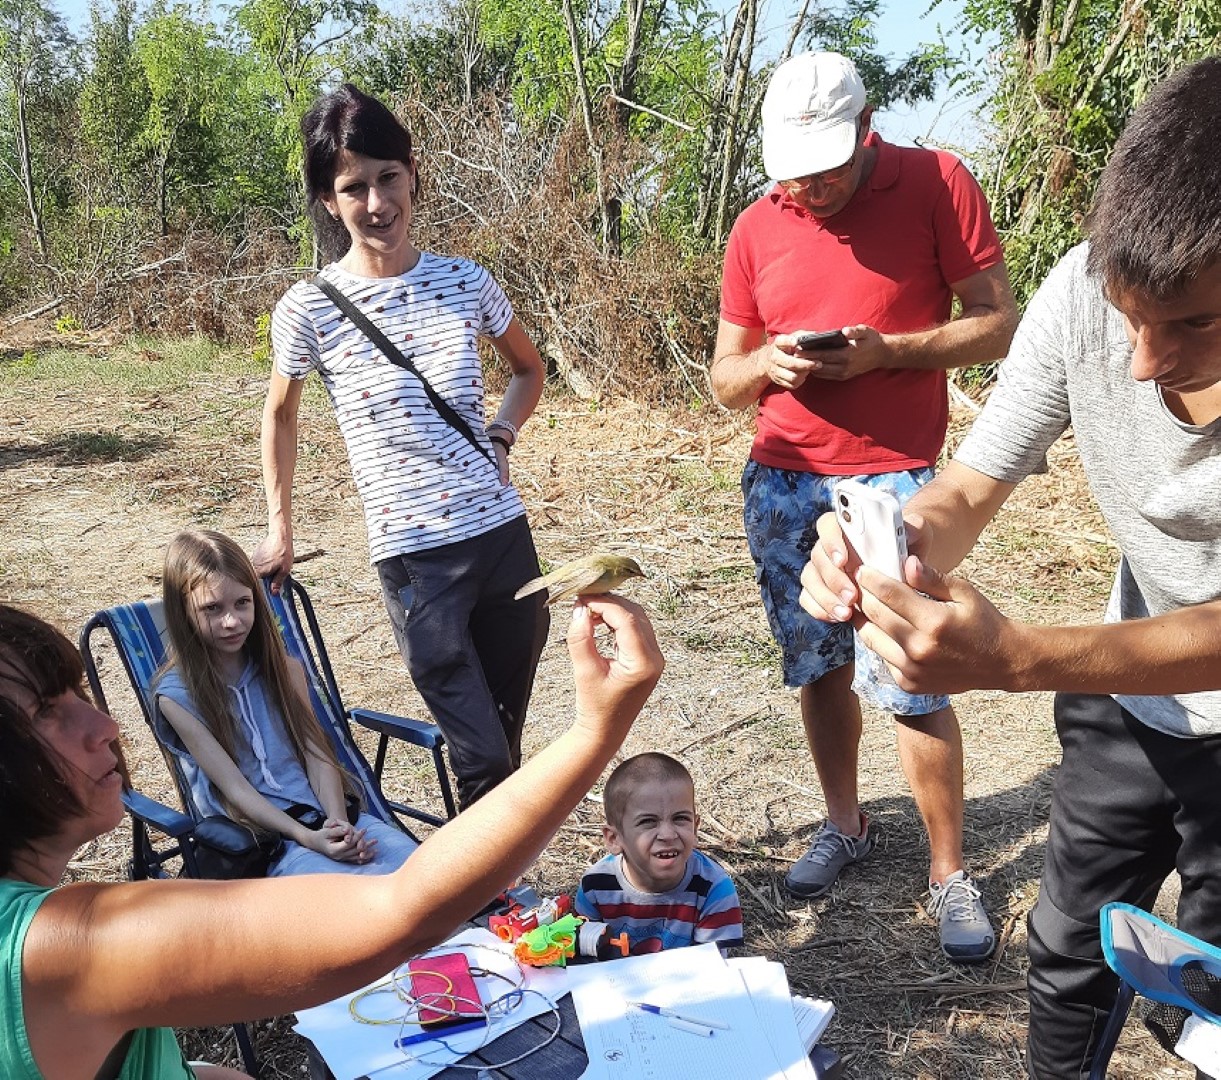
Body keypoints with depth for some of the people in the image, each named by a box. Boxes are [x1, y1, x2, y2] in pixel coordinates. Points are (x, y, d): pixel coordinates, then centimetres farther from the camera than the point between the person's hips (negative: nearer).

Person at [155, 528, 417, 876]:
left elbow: (317, 755, 6)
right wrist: (307, 838, -19)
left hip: (330, 819, 4)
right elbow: (234, 788, -7)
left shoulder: (283, 669, 12)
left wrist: (339, 823, -14)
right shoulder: (177, 694, -2)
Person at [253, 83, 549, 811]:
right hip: (413, 557, -3)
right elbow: (281, 418, 12)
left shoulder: (466, 282, 0)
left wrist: (501, 438, 3)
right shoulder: (309, 310, -7)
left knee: (506, 742, 16)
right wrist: (280, 530, 13)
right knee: (484, 761, -3)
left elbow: (529, 370, 19)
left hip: (503, 534, 3)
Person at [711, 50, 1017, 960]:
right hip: (782, 479, 4)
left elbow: (997, 323, -5)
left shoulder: (937, 184, -5)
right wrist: (766, 365, -13)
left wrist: (884, 351, -19)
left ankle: (951, 873, 12)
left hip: (892, 477, -4)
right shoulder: (757, 227, 5)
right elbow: (725, 376, 11)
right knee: (819, 669, 10)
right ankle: (845, 826, 30)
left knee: (910, 685, -5)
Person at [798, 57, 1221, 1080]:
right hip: (1129, 696, 3)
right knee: (1069, 951, 17)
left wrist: (1015, 657, -50)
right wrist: (907, 544, -37)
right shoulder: (1087, 290, -22)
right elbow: (972, 488, -14)